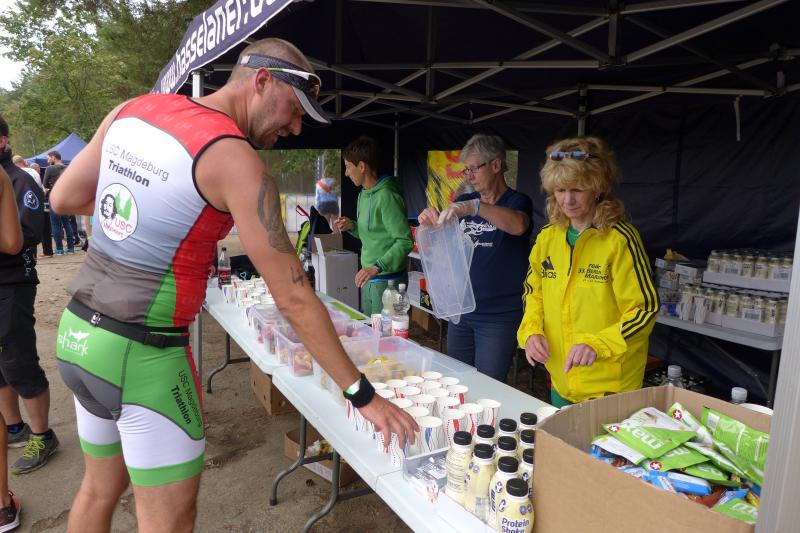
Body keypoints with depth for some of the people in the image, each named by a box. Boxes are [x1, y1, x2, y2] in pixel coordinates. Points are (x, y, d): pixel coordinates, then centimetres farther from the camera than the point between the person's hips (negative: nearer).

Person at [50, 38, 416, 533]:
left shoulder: (132, 110, 3)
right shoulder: (235, 159, -18)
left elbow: (64, 199, 12)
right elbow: (295, 298, -19)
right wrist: (363, 395, -11)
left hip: (79, 331, 8)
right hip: (143, 354, -8)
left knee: (101, 488, 25)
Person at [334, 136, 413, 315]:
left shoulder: (386, 196, -18)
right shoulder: (364, 194, 11)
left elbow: (405, 241, -22)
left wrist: (377, 267, -29)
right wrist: (352, 226, 3)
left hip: (387, 280, -9)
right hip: (370, 280, 9)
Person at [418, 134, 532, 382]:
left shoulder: (517, 201, -5)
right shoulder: (464, 201, 10)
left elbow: (518, 226, -28)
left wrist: (474, 207, -39)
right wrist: (429, 221, -13)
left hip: (500, 317, -5)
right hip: (461, 313, 5)